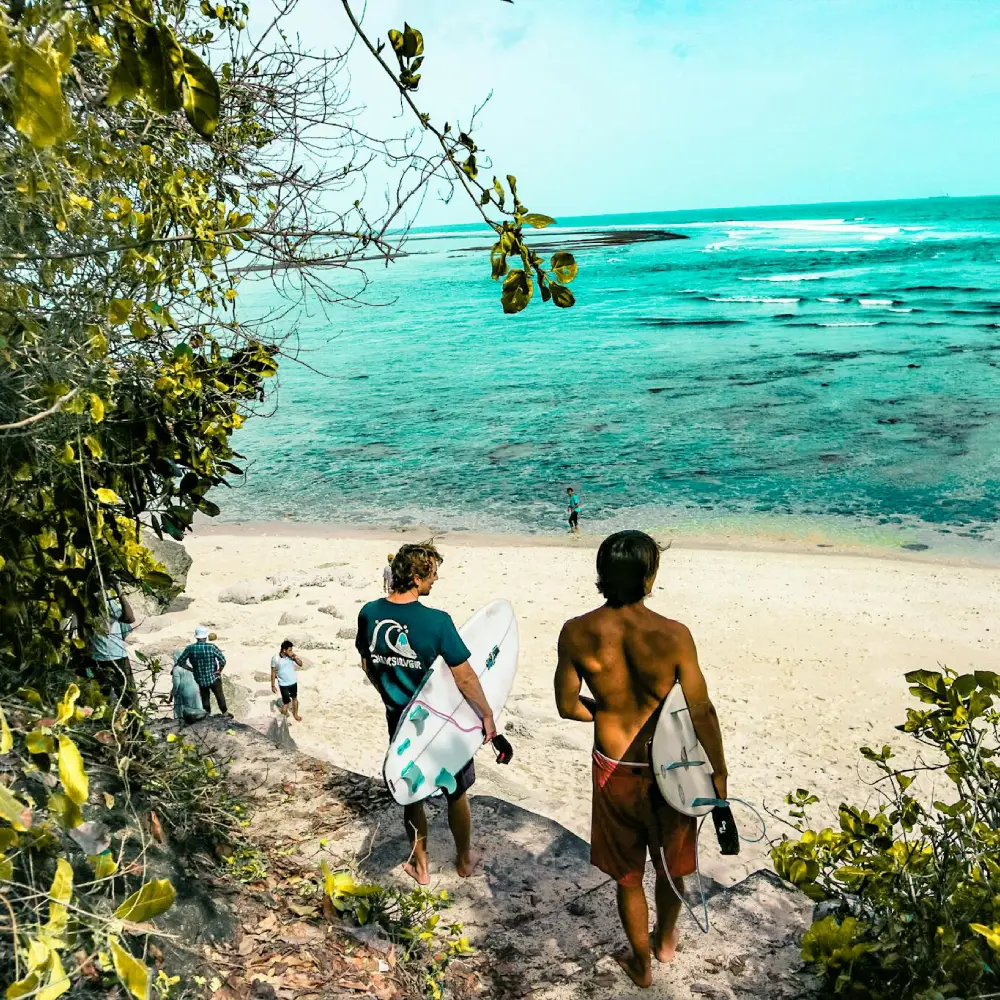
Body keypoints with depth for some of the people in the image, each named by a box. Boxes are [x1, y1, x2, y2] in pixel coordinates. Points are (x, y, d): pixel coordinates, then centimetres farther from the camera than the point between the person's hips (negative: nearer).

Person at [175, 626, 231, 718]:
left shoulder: (190, 648, -12)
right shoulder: (212, 647, -19)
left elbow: (180, 661, -4)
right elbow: (223, 660, -22)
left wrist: (191, 669, 4)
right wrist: (219, 670, -5)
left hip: (200, 679, 2)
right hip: (213, 677, -2)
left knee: (205, 697, 22)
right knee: (220, 696, 18)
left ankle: (207, 714, 31)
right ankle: (225, 713, 32)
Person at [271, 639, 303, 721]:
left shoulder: (292, 656, -11)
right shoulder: (275, 658, -21)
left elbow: (300, 664, -4)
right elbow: (273, 672, -11)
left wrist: (295, 657, -23)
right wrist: (273, 686, -7)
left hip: (293, 682, 4)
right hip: (283, 684, -4)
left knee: (295, 698, 21)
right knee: (286, 702, 3)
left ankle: (295, 714, 43)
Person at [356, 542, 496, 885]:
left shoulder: (369, 613, -10)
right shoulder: (437, 622, -26)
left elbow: (367, 666, 4)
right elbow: (465, 678, -20)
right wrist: (487, 715, -5)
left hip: (399, 719, 4)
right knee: (456, 793, 19)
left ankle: (420, 866, 36)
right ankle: (464, 860, 38)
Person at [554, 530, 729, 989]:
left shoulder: (577, 633, -17)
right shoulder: (673, 635, -24)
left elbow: (568, 706, -6)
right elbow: (702, 712, -15)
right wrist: (719, 773, -1)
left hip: (613, 768, 1)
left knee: (627, 875, 23)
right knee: (671, 864, 28)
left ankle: (641, 964, 43)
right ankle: (665, 939, 53)